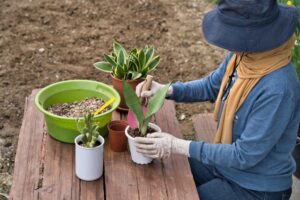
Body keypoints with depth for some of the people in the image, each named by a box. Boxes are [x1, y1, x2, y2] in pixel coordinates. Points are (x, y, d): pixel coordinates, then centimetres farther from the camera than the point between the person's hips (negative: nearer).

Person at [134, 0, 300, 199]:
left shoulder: (277, 89, -34)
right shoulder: (241, 55, -12)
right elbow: (211, 87, 7)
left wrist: (178, 146, -25)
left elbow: (245, 156, -28)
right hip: (227, 162, 7)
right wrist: (167, 90, -9)